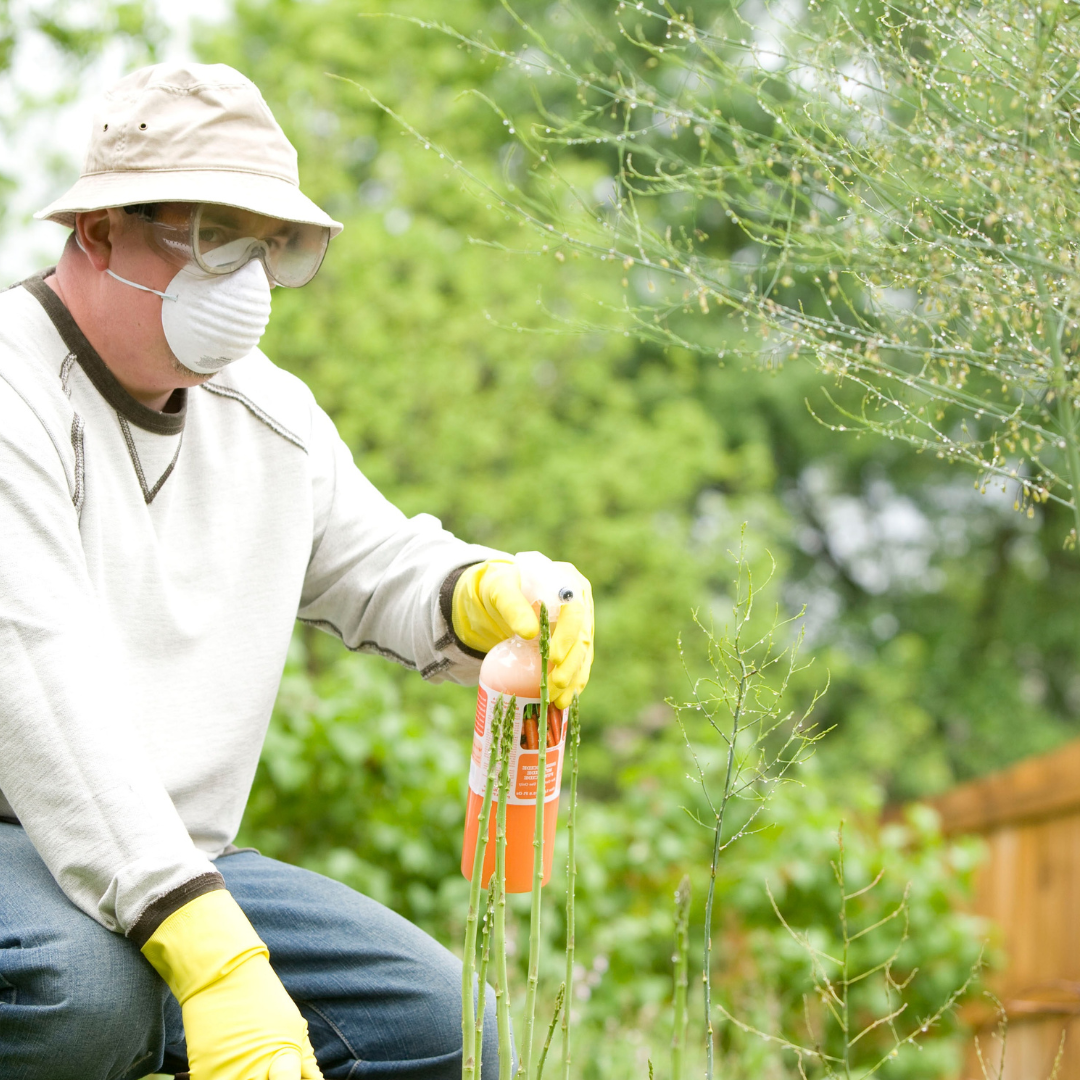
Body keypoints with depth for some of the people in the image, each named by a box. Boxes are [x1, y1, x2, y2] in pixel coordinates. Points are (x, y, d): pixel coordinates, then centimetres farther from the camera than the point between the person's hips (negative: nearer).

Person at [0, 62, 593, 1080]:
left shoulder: (270, 413, 11)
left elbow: (381, 565, 21)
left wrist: (488, 595, -8)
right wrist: (209, 953, -36)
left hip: (180, 866, 7)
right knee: (82, 988, -39)